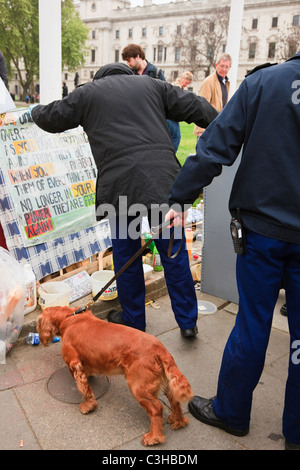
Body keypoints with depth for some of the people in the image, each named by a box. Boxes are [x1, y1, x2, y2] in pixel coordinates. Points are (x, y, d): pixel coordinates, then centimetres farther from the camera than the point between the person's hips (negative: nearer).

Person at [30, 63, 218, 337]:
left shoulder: (87, 92, 15)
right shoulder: (151, 85, 20)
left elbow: (53, 119, 23)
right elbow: (194, 107, 17)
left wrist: (36, 111, 46)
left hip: (120, 185, -2)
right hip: (163, 181, 2)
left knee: (126, 255, 14)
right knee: (174, 254, 10)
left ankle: (133, 320, 28)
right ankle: (188, 322, 20)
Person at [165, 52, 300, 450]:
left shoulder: (262, 81, -7)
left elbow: (216, 147, -12)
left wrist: (179, 198, -5)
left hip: (263, 228, -1)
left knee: (252, 325, 12)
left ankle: (230, 412, 31)